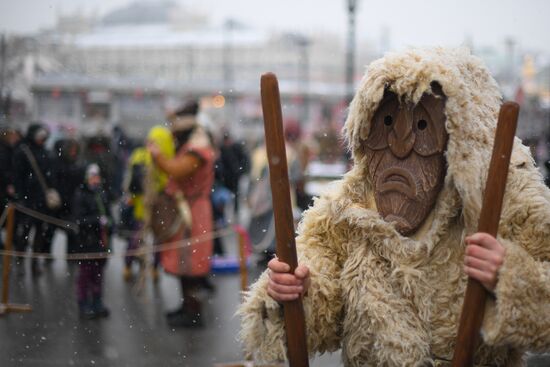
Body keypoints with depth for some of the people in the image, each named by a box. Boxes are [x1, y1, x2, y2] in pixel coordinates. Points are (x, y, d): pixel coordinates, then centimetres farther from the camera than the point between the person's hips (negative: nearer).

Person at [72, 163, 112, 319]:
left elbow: (107, 213, 19)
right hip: (87, 241, -6)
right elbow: (79, 219, -15)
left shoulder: (102, 194, 8)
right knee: (85, 273, 2)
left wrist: (108, 222, -1)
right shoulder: (80, 195, -10)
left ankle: (97, 304, 21)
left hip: (101, 241, 6)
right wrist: (98, 221, -21)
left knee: (98, 272, 12)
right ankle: (84, 306, 9)